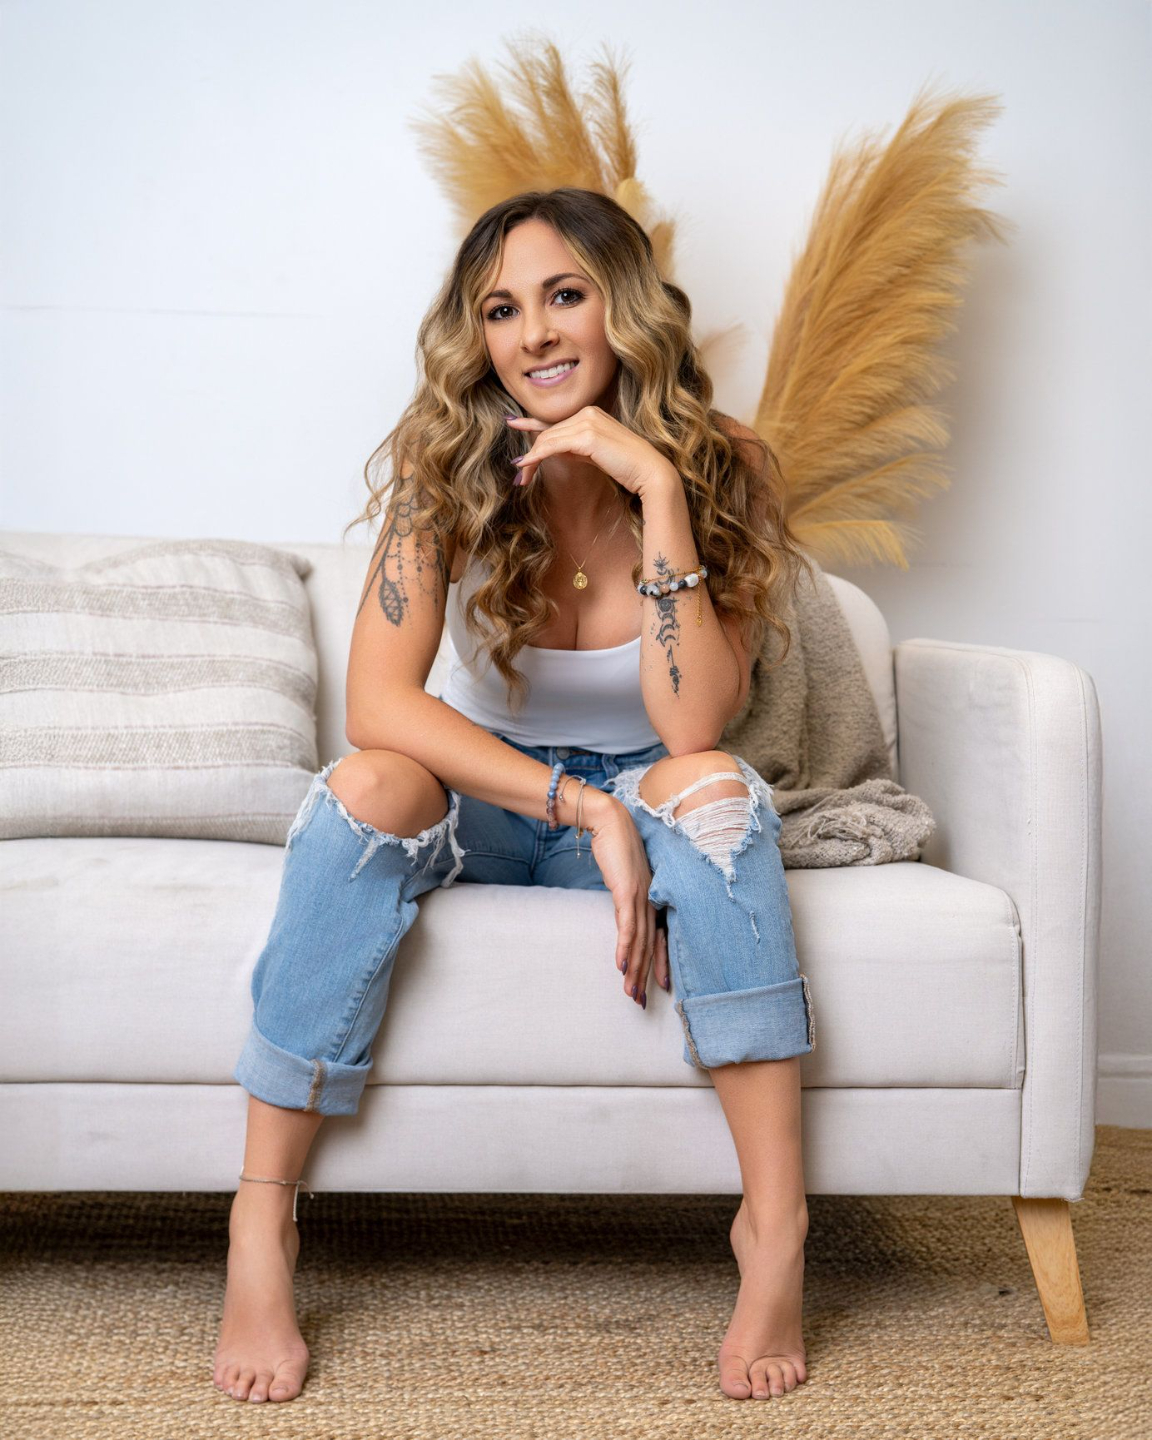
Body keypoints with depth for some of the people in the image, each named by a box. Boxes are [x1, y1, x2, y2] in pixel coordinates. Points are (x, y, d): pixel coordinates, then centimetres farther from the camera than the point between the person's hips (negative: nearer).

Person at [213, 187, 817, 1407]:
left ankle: (775, 1228, -30)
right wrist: (582, 809, -33)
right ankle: (261, 1222, -24)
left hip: (638, 805, 0)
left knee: (711, 784, -33)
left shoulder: (719, 469, -13)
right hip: (480, 803, 0)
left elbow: (691, 728, -25)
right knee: (372, 783, -32)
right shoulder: (450, 468, -12)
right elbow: (377, 703, -24)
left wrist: (656, 487, -31)